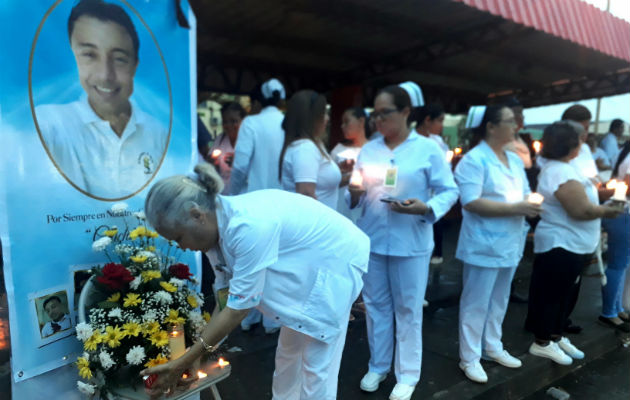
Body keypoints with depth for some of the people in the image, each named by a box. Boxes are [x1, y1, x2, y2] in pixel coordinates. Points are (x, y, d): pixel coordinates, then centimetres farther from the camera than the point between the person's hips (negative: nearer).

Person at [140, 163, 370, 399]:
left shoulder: (249, 228, -35)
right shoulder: (224, 218, -8)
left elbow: (238, 309, -27)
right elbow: (228, 295, 1)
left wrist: (182, 364, -18)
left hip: (335, 260, -8)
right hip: (310, 264, 8)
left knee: (317, 363, 1)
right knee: (289, 350, 19)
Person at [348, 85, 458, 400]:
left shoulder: (428, 149, -3)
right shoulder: (368, 149, 8)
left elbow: (449, 191, -4)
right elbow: (356, 198, 10)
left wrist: (426, 208, -21)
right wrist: (354, 193, -13)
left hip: (410, 243, -3)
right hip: (371, 240, 4)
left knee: (408, 309, 9)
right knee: (375, 305, 14)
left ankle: (407, 374, 27)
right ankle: (378, 366, 33)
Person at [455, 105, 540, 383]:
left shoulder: (515, 160, 11)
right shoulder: (474, 159, -14)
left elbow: (524, 195, 18)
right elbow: (471, 203, -22)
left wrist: (531, 205, -6)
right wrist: (516, 208, -22)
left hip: (510, 243, 8)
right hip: (484, 245, -8)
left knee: (499, 300, 20)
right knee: (476, 303, 3)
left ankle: (492, 347, 37)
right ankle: (469, 358, 18)